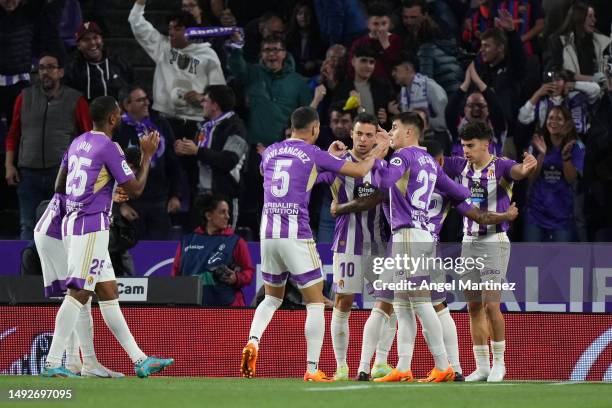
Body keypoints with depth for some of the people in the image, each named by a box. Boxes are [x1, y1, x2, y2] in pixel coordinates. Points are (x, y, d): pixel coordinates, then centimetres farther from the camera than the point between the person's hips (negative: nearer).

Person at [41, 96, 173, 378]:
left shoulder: (77, 143, 14)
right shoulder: (108, 148, -12)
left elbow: (59, 187, 22)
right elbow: (135, 189, -10)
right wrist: (147, 156, 3)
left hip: (72, 222, 9)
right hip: (92, 225, -9)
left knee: (109, 293, 10)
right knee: (78, 294, -11)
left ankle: (139, 360, 13)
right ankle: (53, 363, -16)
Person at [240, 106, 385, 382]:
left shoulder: (270, 152, 13)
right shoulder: (313, 154, -2)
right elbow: (359, 171, 0)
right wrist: (376, 153, 20)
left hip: (268, 234, 5)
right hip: (296, 236, -5)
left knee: (272, 297, 22)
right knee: (315, 303, 3)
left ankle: (253, 342, -5)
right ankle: (312, 369, -4)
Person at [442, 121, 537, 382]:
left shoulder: (501, 166, -10)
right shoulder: (462, 166, 6)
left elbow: (517, 171, -30)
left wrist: (526, 168, -55)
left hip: (494, 240, -6)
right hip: (469, 241, 6)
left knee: (491, 305, -10)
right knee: (474, 307, 6)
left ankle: (499, 363, 4)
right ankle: (482, 367, 12)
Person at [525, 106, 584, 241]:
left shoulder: (575, 147, -3)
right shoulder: (537, 144, 2)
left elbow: (571, 179, -10)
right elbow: (531, 178, -5)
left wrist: (566, 155, -25)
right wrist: (541, 155, -19)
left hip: (562, 215, -1)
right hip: (536, 211, 1)